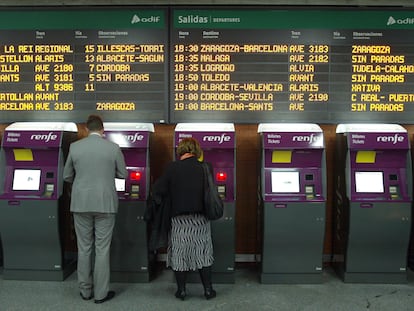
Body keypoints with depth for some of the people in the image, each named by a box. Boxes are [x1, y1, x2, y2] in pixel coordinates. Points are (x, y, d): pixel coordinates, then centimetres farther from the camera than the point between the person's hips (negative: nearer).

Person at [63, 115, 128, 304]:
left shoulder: (75, 147, -1)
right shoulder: (113, 148, -5)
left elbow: (67, 176, 8)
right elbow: (123, 175, 5)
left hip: (81, 204, 2)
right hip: (105, 204, -2)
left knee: (84, 249, 12)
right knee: (102, 249, 6)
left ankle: (86, 291, 23)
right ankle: (101, 293, 13)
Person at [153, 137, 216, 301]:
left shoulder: (172, 168, -9)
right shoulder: (204, 168, -3)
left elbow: (158, 190, -8)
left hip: (179, 219, -2)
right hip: (200, 219, 2)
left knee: (179, 254, 11)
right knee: (203, 253, 13)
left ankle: (181, 290, 19)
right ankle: (208, 290, 19)